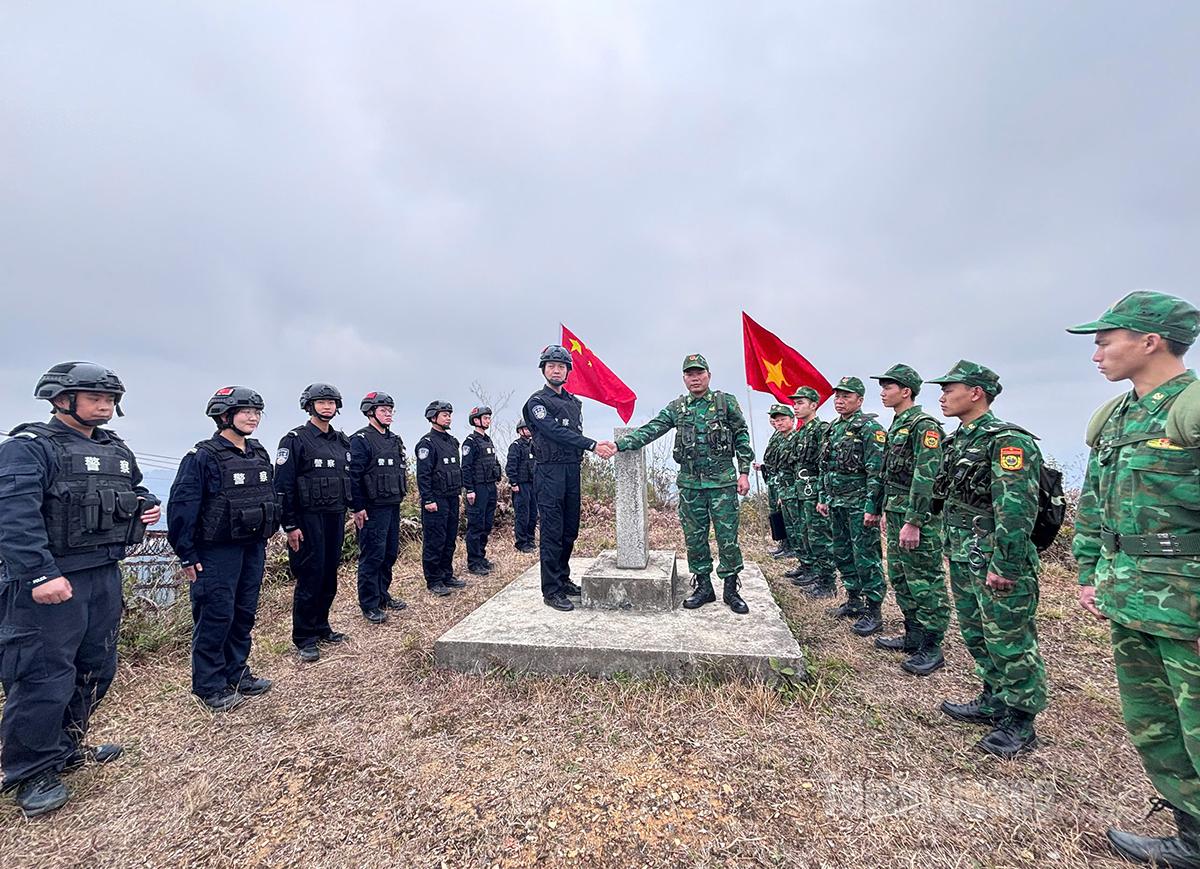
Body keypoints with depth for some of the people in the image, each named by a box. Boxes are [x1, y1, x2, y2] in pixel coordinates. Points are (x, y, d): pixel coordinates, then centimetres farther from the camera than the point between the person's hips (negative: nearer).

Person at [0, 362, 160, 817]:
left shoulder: (117, 450, 13)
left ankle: (65, 747, 36)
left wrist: (147, 506, 3)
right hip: (50, 581, -8)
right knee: (45, 676, 1)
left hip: (105, 575, 8)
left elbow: (133, 491, 27)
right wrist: (41, 574, -27)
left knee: (95, 667, 18)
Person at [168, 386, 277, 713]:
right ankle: (209, 687, 17)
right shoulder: (203, 456, -11)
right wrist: (187, 555, -12)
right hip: (217, 551, -6)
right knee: (215, 616, 2)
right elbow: (181, 506, -12)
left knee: (245, 613, 15)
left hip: (253, 547, 7)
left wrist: (265, 538, 14)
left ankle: (236, 673, 30)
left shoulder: (260, 454, 9)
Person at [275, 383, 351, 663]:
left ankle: (321, 627, 28)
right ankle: (304, 639, 13)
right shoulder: (295, 439, -7)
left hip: (336, 517, 6)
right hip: (309, 518, -6)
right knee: (310, 577, -1)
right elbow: (283, 485, -10)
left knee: (330, 576, 13)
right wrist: (290, 525, -13)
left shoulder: (342, 441, 12)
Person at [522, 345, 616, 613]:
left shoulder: (574, 402, 18)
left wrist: (590, 448, -1)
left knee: (570, 530, 13)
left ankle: (563, 579, 27)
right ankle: (551, 591, 3)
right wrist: (592, 445, -24)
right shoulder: (537, 402, -6)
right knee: (552, 532, -5)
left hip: (572, 470, 7)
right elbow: (556, 432, -18)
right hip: (549, 472, -7)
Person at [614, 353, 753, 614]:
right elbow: (649, 430, -1)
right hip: (690, 484, 3)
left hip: (723, 482, -2)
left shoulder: (726, 402, 1)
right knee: (694, 538, 9)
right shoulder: (676, 408, 7)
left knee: (727, 537, 2)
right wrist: (619, 444, -13)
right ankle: (703, 587, 23)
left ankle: (731, 590, 18)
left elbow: (742, 437, 3)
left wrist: (744, 472, -3)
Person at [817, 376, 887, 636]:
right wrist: (822, 498, 16)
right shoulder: (833, 428, 13)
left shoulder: (870, 428, -11)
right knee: (842, 554, 15)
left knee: (866, 557, -2)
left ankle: (873, 612, 8)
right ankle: (854, 601, 29)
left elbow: (876, 472, -17)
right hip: (837, 504, 8)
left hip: (860, 505, -8)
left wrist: (872, 507, -21)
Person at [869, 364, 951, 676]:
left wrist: (913, 522, -23)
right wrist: (887, 511, 20)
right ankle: (913, 637, 29)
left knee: (925, 583, 0)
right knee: (900, 578, 16)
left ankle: (931, 649, 12)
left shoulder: (924, 425, -14)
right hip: (897, 512, 10)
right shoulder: (896, 425, 15)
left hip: (918, 516, -10)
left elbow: (925, 478, -21)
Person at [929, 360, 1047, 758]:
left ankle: (1020, 724, 19)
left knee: (1009, 642, 4)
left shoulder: (1006, 441, -17)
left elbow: (1016, 511, -23)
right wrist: (953, 548, 20)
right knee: (976, 635, 20)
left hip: (995, 562, -9)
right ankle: (994, 702, 36)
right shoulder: (958, 440, 12)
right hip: (963, 559, 9)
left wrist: (1003, 565, -24)